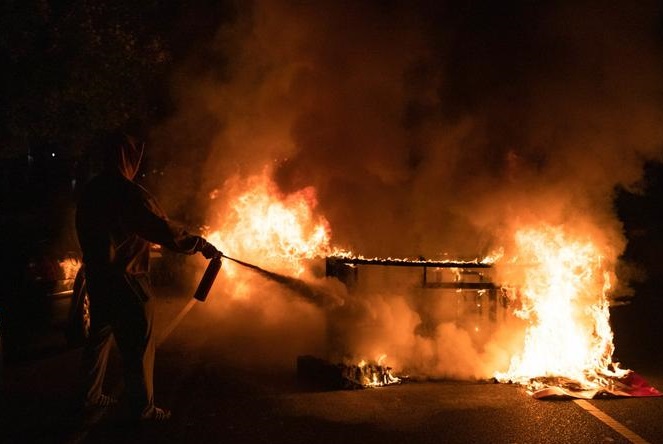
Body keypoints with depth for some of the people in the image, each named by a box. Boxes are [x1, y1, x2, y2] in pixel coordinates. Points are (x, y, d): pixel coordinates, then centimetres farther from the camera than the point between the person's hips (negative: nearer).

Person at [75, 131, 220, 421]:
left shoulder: (89, 191, 7)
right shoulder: (129, 193, -20)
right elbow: (164, 229, -21)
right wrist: (201, 245, -12)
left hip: (96, 277, 9)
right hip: (125, 282, -9)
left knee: (100, 335, 21)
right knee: (137, 346, 2)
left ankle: (90, 396, 34)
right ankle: (142, 409, 12)